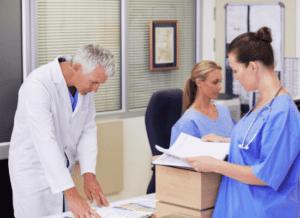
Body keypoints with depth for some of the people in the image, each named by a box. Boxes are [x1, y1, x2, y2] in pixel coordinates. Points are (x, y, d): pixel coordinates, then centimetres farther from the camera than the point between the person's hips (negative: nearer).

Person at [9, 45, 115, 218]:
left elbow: (88, 129, 3)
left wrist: (89, 174, -10)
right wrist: (71, 193, -39)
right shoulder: (38, 85, -27)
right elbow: (45, 141, -34)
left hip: (62, 169, 7)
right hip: (33, 169, -6)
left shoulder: (85, 83, -3)